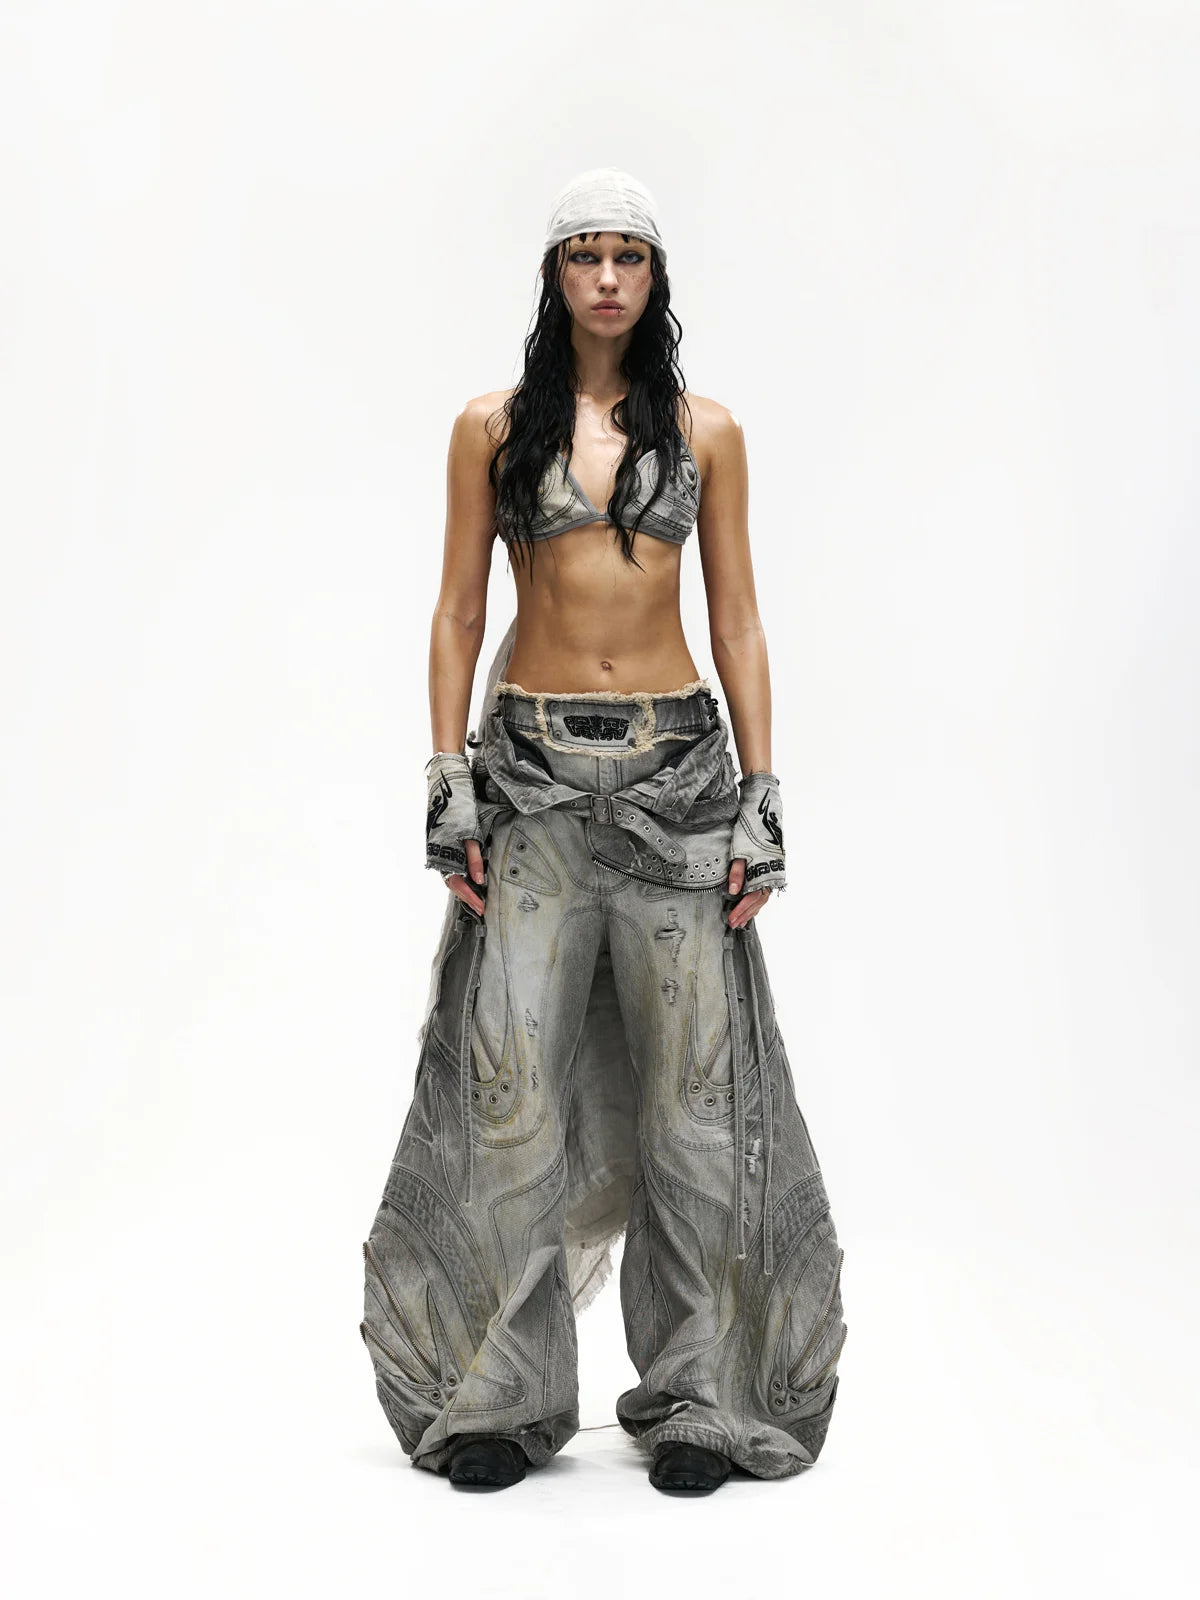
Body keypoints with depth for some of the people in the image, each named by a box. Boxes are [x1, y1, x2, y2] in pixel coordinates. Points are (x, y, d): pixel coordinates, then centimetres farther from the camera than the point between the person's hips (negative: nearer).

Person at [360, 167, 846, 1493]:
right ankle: (502, 1394, 12)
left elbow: (737, 621, 6)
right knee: (510, 1075, -3)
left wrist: (762, 796, -2)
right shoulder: (492, 427, 7)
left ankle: (696, 1397, 15)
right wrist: (448, 786, -5)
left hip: (676, 762, 1)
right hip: (532, 768, 0)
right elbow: (457, 613, 5)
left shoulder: (706, 432, 8)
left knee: (689, 1078, 1)